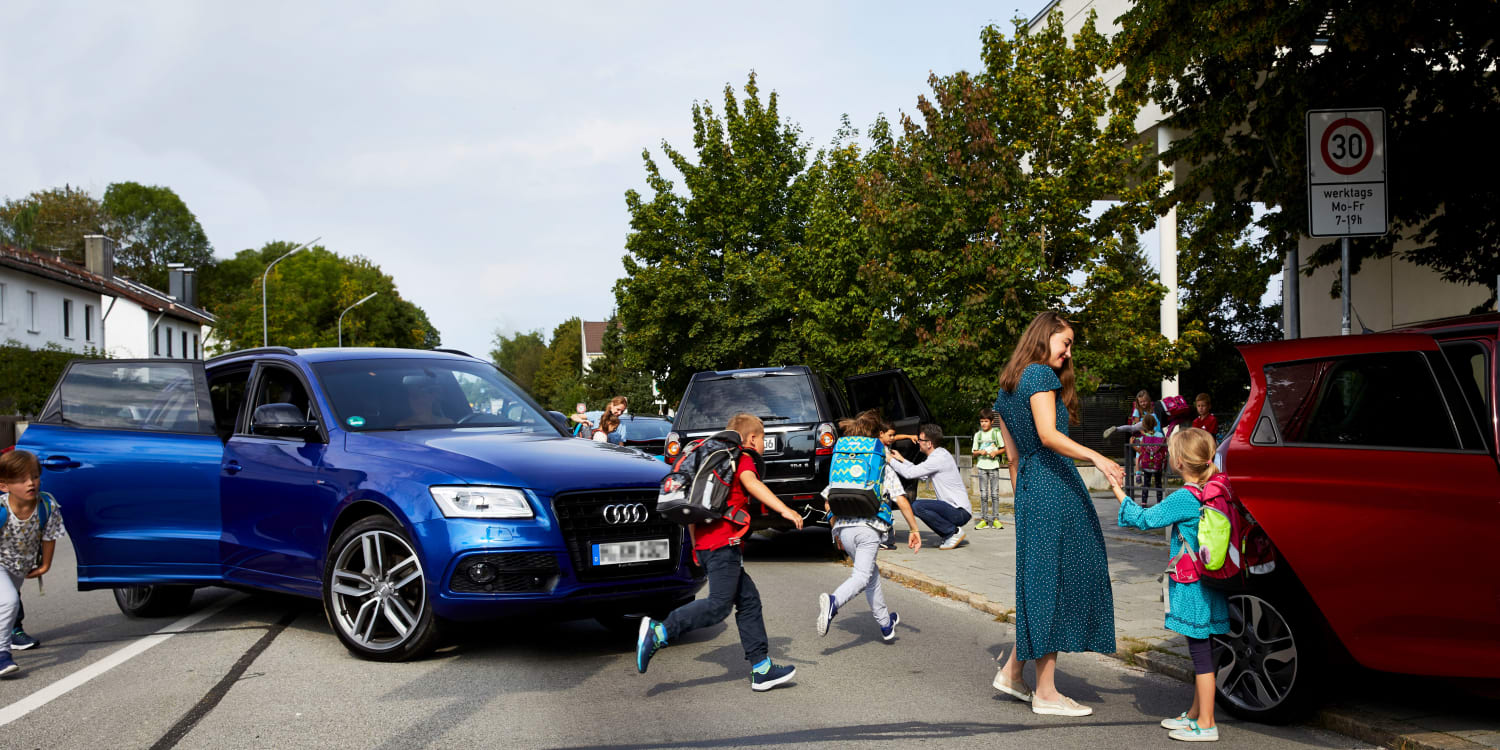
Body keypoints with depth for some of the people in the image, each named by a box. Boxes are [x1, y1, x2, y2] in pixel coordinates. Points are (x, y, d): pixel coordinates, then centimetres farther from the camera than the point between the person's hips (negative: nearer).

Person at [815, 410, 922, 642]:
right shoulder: (883, 468, 8)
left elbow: (828, 503, 14)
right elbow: (901, 501, 0)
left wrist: (837, 529, 24)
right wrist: (914, 530, 7)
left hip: (843, 527, 5)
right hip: (869, 527, -5)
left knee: (872, 573, 21)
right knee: (862, 576, -10)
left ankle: (886, 624, 29)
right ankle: (833, 601, -39)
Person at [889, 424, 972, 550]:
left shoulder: (939, 458, -18)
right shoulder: (940, 454, 13)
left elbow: (910, 473, -18)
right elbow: (922, 475, 22)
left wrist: (890, 460, -5)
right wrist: (902, 459, 20)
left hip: (961, 512, -10)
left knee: (917, 506, -22)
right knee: (915, 505, 19)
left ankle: (954, 532, -10)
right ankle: (949, 535, 14)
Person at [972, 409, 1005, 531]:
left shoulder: (996, 433, 2)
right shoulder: (978, 435, 8)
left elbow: (1003, 448, 5)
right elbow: (974, 453, 10)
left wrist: (995, 452, -12)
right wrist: (980, 452, -10)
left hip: (993, 466, -2)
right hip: (982, 466, 2)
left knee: (995, 493, -2)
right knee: (983, 494, 2)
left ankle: (995, 519, 2)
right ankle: (984, 519, 5)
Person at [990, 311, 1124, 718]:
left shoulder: (1005, 390, 19)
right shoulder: (1040, 375, -7)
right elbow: (1048, 435, -21)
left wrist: (1022, 502, 22)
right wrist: (1095, 456, -32)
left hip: (1029, 488, 9)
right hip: (1055, 485, -9)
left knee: (1038, 582, 14)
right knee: (1054, 580, -5)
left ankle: (1012, 671, 17)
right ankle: (1046, 693, -1)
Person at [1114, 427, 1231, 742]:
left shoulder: (1183, 498, -18)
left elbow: (1144, 519, -12)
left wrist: (1119, 493, -3)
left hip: (1192, 588, -9)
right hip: (1206, 585, 9)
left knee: (1200, 652, -4)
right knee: (1200, 650, 16)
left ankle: (1206, 724, 2)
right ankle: (1195, 713, 27)